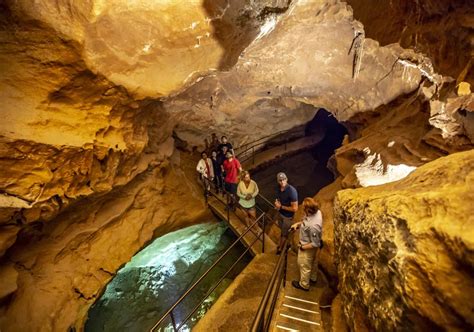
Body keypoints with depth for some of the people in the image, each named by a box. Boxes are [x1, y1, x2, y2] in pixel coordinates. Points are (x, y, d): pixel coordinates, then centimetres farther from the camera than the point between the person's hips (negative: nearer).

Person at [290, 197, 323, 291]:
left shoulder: (313, 226, -43)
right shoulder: (317, 211, -19)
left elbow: (315, 244, -29)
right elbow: (306, 221, 4)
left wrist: (302, 247, -17)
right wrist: (298, 223, -7)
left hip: (308, 247, -8)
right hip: (311, 243, 8)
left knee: (304, 266, 18)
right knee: (313, 261, 31)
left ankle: (304, 284, 43)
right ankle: (313, 277, 58)